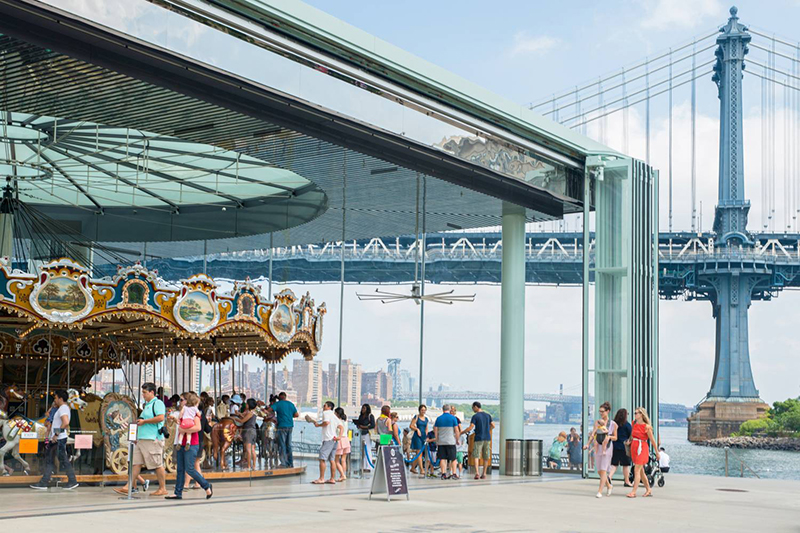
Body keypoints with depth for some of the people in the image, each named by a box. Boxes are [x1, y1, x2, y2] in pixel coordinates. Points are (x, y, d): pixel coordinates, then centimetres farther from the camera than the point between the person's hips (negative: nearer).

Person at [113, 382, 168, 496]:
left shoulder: (158, 403, -7)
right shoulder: (147, 405, 23)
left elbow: (160, 418, -21)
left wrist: (144, 421, -15)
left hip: (152, 439, -10)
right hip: (142, 439, 10)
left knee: (157, 465, -4)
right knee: (136, 463, 4)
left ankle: (162, 489, 4)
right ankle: (127, 487, 1)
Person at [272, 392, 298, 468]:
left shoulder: (278, 404, -4)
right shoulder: (291, 404, 12)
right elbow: (296, 415, 12)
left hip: (282, 426, -6)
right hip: (290, 426, 6)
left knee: (282, 445, -1)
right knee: (289, 445, 13)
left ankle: (284, 463, -5)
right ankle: (290, 463, 14)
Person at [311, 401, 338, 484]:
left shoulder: (326, 413, -2)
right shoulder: (334, 416, 23)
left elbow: (326, 422, -20)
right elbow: (341, 427, 15)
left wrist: (318, 425, -4)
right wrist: (339, 437, 4)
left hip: (328, 439, -9)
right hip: (334, 439, 9)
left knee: (322, 458, -8)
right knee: (332, 460, 8)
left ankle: (321, 478, -12)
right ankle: (332, 479, 7)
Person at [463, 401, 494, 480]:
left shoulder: (475, 416, -7)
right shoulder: (488, 415, 8)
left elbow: (470, 428, -14)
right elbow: (493, 426, 11)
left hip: (478, 439, -5)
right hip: (487, 438, 5)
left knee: (476, 456, -3)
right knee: (486, 457, 11)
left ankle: (477, 473, -19)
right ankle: (484, 474, 14)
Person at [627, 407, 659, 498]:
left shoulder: (646, 426, -10)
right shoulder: (634, 424, 8)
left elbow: (652, 440, -5)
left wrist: (657, 453, 0)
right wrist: (629, 441, 8)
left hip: (642, 448, -7)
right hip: (634, 448, 7)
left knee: (637, 470, -11)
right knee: (641, 471, 12)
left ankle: (634, 491, -12)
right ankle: (648, 490, 23)